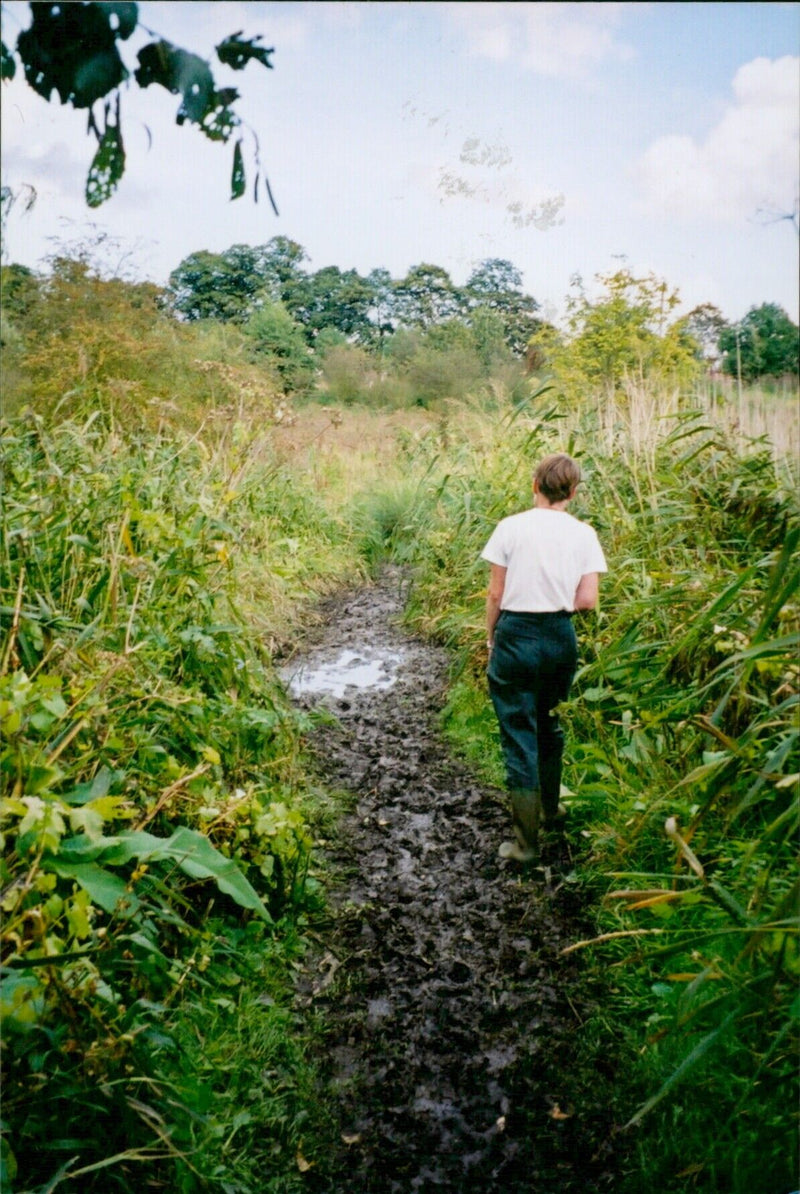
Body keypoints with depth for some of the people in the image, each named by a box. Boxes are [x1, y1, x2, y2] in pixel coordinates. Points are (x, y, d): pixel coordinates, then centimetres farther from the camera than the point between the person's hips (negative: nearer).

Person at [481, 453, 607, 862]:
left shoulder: (511, 527, -8)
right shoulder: (583, 534, -1)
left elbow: (495, 594, -6)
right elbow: (587, 600, -4)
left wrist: (491, 639, 7)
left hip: (516, 635, -3)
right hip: (561, 637, 4)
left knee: (519, 736, 3)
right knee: (548, 724, 25)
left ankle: (526, 841, 7)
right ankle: (550, 807, 42)